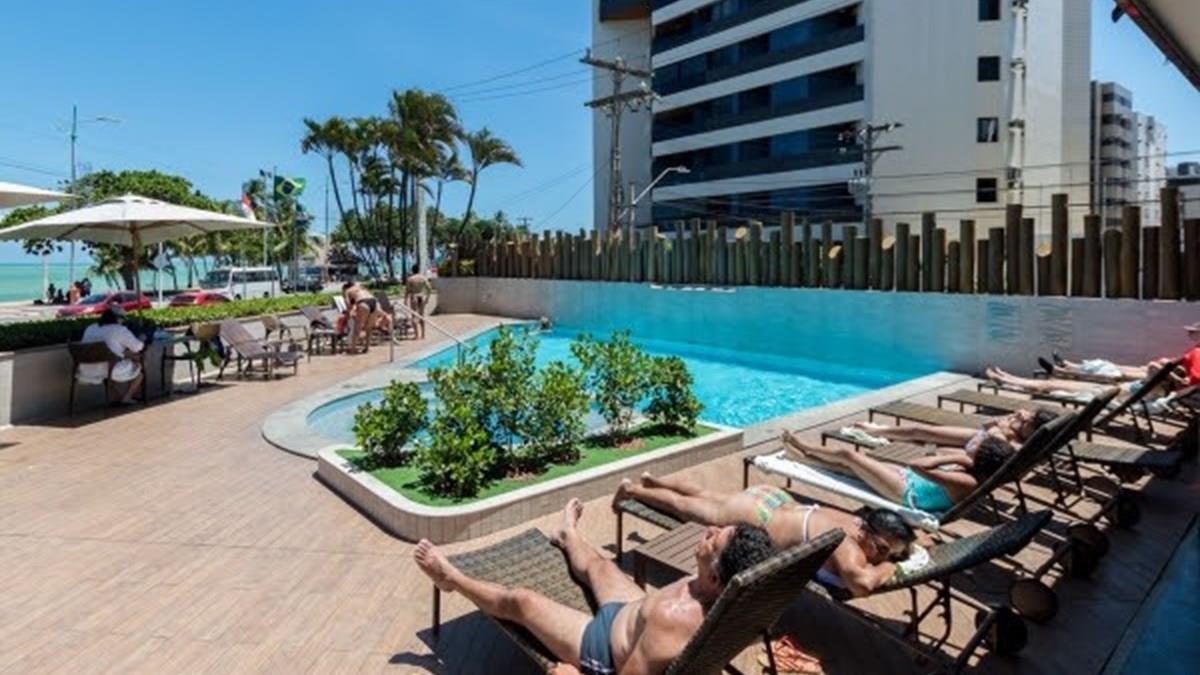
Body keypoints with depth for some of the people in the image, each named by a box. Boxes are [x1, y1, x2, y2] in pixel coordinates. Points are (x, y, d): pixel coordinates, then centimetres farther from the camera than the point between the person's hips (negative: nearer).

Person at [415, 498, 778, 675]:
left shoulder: (674, 618, -46)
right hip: (632, 615, 7)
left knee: (520, 599, 7)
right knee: (597, 563, 29)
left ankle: (452, 579, 35)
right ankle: (567, 536, 66)